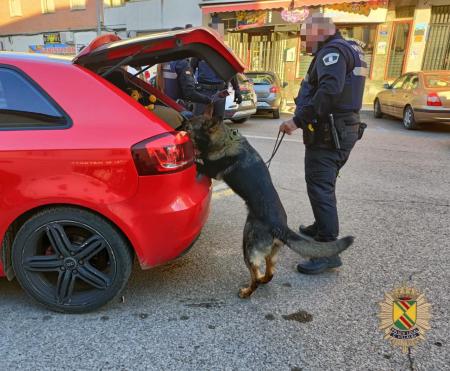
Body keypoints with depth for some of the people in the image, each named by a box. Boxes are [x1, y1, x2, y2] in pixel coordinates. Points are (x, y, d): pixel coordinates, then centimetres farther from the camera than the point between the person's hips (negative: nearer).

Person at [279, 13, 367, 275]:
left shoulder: (332, 50, -11)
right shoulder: (350, 49, 21)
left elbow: (329, 91, -28)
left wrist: (298, 120, -27)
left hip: (329, 133, -11)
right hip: (343, 129, 11)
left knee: (320, 188, -11)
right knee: (324, 185, 21)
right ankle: (321, 228, 37)